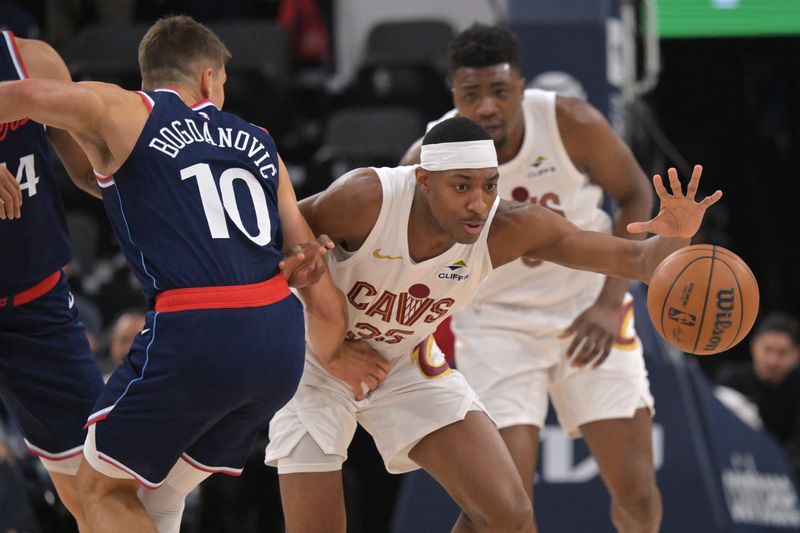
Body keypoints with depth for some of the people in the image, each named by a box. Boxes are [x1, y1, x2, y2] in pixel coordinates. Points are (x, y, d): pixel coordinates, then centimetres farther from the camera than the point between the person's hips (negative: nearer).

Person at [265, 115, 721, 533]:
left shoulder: (509, 229, -23)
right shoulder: (368, 199, -33)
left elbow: (635, 259, -23)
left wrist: (674, 237, -46)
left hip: (408, 365, 3)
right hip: (319, 361, -3)